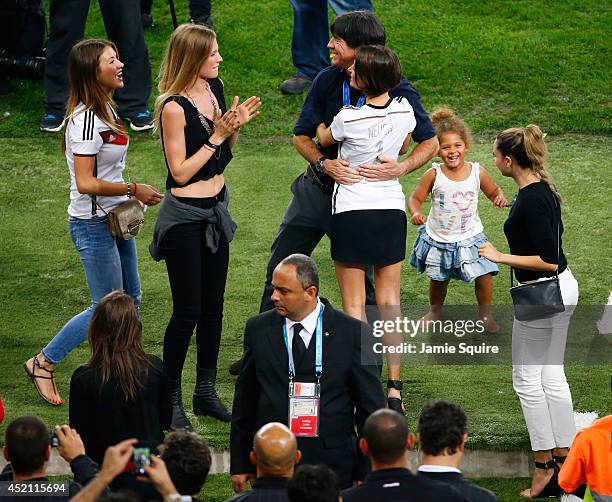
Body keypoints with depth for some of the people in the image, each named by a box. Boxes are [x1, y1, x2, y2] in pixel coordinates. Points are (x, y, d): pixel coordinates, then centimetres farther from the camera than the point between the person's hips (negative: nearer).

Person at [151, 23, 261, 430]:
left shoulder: (215, 88, 2)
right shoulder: (174, 107, -21)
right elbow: (181, 171, -19)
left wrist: (236, 126, -6)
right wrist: (216, 136, -21)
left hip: (216, 208, 8)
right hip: (185, 216, -8)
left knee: (213, 305, 14)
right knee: (188, 312, -1)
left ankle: (207, 392, 25)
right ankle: (171, 399, 11)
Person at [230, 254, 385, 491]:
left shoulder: (353, 333, -5)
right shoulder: (258, 328, 3)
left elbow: (371, 407, -1)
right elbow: (245, 400, 9)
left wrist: (365, 473, -2)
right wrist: (239, 465, 8)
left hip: (331, 465, -2)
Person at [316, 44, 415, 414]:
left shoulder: (350, 118, -17)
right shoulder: (404, 111, -4)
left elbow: (322, 139, 6)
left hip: (351, 211, -4)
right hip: (392, 209, 4)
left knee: (353, 305, 3)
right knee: (390, 301, 9)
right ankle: (394, 389, 6)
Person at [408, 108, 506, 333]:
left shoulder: (477, 173, -10)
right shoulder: (433, 175, -15)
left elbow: (494, 191, 6)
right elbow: (415, 198, -6)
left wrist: (499, 197, -17)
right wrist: (415, 213, -27)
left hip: (469, 237, 0)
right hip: (438, 239, 0)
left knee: (484, 276, -8)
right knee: (438, 279, 16)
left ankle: (485, 314, 16)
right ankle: (435, 311, 45)